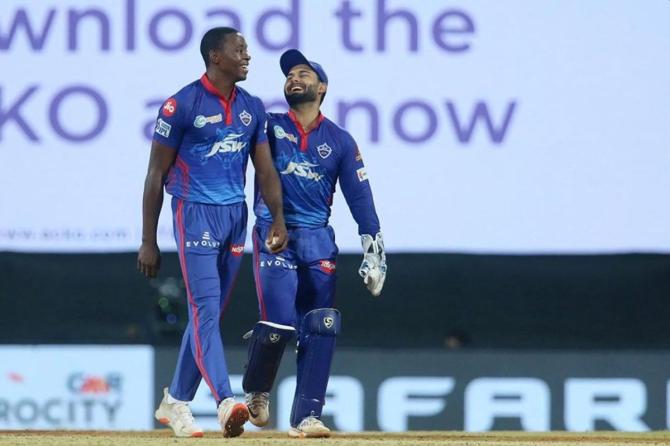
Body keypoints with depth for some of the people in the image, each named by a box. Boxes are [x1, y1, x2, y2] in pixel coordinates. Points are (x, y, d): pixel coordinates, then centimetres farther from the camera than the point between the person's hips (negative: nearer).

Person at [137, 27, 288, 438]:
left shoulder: (252, 107, 9)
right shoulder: (182, 105, -8)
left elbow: (265, 168, 10)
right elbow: (156, 175, -5)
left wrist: (278, 218, -7)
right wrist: (148, 243, -7)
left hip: (236, 216, 6)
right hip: (196, 214, -6)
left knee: (210, 313, 10)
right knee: (206, 310, -15)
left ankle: (176, 403, 20)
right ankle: (226, 402, -28)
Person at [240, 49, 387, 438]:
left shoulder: (340, 140, 9)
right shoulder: (269, 127, 6)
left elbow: (360, 197, 6)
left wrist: (374, 250, -1)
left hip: (318, 239, 3)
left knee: (321, 327, -6)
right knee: (279, 324, -14)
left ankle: (307, 416, -3)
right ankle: (256, 392, 14)